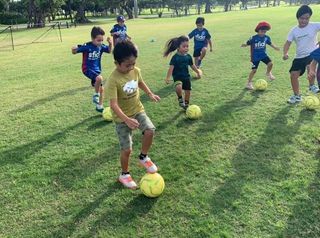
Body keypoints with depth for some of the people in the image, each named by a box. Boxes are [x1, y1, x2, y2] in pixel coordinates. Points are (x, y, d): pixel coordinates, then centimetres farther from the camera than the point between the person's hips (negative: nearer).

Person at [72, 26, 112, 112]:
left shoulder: (101, 46, -5)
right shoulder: (87, 46, -20)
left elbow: (109, 51, 12)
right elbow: (74, 52, -12)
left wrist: (110, 43, -6)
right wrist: (74, 49, -35)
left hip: (97, 69, 6)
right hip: (88, 69, -6)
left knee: (101, 89, 10)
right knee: (99, 78, -35)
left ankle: (99, 106, 28)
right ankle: (96, 95, -9)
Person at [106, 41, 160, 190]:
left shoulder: (136, 71, -6)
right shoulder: (113, 80, -26)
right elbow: (113, 105, -31)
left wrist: (150, 94, 10)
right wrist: (127, 120, -42)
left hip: (138, 110, 5)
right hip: (122, 118, -5)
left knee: (150, 131, -21)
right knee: (127, 149, -2)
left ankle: (143, 157, 8)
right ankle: (124, 174, 26)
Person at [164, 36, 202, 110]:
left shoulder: (188, 56, 3)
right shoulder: (175, 57, -13)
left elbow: (192, 65, 17)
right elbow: (171, 68, -16)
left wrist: (198, 72, 18)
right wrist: (168, 78, -22)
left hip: (186, 77, 5)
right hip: (178, 76, -5)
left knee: (188, 91, 10)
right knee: (179, 87, -34)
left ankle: (186, 105, 31)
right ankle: (180, 98, -4)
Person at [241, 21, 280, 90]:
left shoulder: (267, 37, -1)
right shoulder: (254, 38, -15)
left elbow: (270, 43, 15)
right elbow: (248, 43, -15)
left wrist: (275, 47, 9)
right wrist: (244, 45, -35)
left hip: (263, 55, 4)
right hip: (255, 56, -4)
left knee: (270, 63, -14)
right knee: (254, 70, -3)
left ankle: (268, 73, 20)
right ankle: (249, 83, 13)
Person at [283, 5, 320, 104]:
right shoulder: (294, 30, 2)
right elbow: (288, 43, 2)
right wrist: (285, 53, -15)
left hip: (312, 54, -4)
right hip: (299, 57, 4)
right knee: (293, 75, 1)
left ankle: (312, 85, -4)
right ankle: (297, 96, 21)